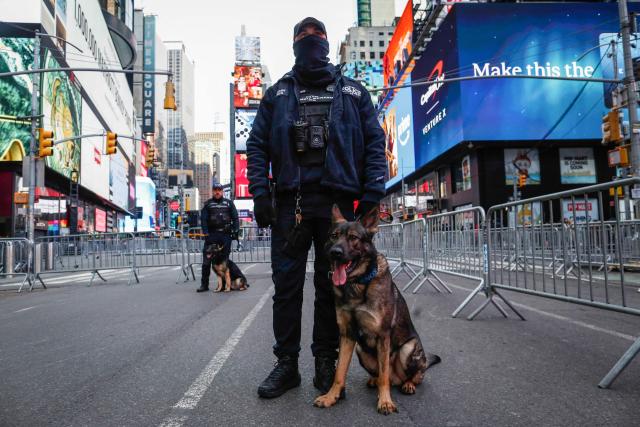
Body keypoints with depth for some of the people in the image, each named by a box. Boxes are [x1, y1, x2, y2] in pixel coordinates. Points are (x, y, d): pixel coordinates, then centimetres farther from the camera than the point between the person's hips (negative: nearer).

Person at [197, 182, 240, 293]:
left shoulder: (228, 203, 12)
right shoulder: (208, 204, 11)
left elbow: (235, 218, 8)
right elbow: (203, 219, 3)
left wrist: (235, 231, -3)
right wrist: (205, 233, -8)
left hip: (226, 235, 0)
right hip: (211, 234, 0)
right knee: (206, 261, -3)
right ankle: (204, 284, 4)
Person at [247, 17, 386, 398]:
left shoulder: (353, 91, 16)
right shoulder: (278, 93, 17)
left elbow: (375, 142, 9)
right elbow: (257, 145, 11)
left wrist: (373, 193, -3)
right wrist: (260, 192, -2)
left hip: (338, 199, 0)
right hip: (289, 199, 1)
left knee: (332, 284, 5)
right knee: (286, 283, 2)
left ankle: (326, 362, 17)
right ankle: (287, 364, 14)